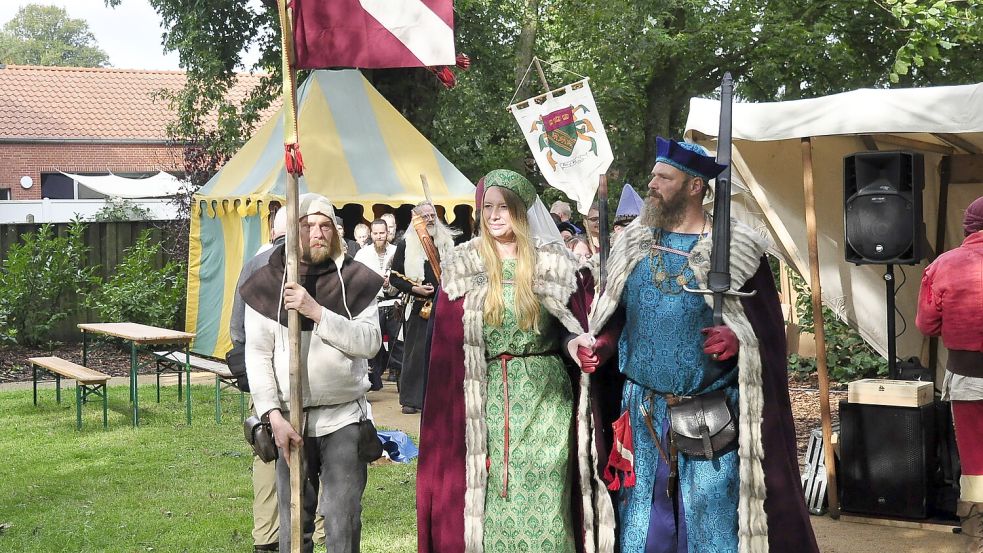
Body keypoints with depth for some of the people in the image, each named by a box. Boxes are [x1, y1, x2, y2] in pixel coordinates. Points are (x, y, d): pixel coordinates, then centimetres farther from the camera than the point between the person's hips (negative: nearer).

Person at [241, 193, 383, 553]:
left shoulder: (354, 280, 1)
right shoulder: (266, 284, 0)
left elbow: (370, 342, -10)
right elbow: (257, 356, -2)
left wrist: (317, 312, -21)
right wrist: (274, 416, -10)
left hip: (344, 418, 0)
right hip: (291, 420, 0)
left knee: (343, 524, -1)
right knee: (293, 523, 8)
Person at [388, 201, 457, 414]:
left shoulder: (447, 242, 12)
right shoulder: (406, 245, 1)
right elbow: (394, 278, 1)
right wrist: (415, 289, -12)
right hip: (417, 306, -3)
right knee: (415, 352, -2)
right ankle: (410, 399, 4)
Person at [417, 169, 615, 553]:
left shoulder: (554, 262, 4)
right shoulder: (463, 266, 6)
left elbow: (575, 329, 8)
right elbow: (448, 344, 6)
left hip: (545, 395, -1)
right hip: (487, 399, 1)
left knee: (546, 502, -3)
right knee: (489, 501, 1)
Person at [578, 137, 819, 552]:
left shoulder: (737, 248, -4)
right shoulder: (634, 242, 8)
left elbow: (767, 324, -3)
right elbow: (615, 314, 15)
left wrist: (738, 338, -22)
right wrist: (601, 343, -4)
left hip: (711, 419, -4)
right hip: (642, 411, 4)